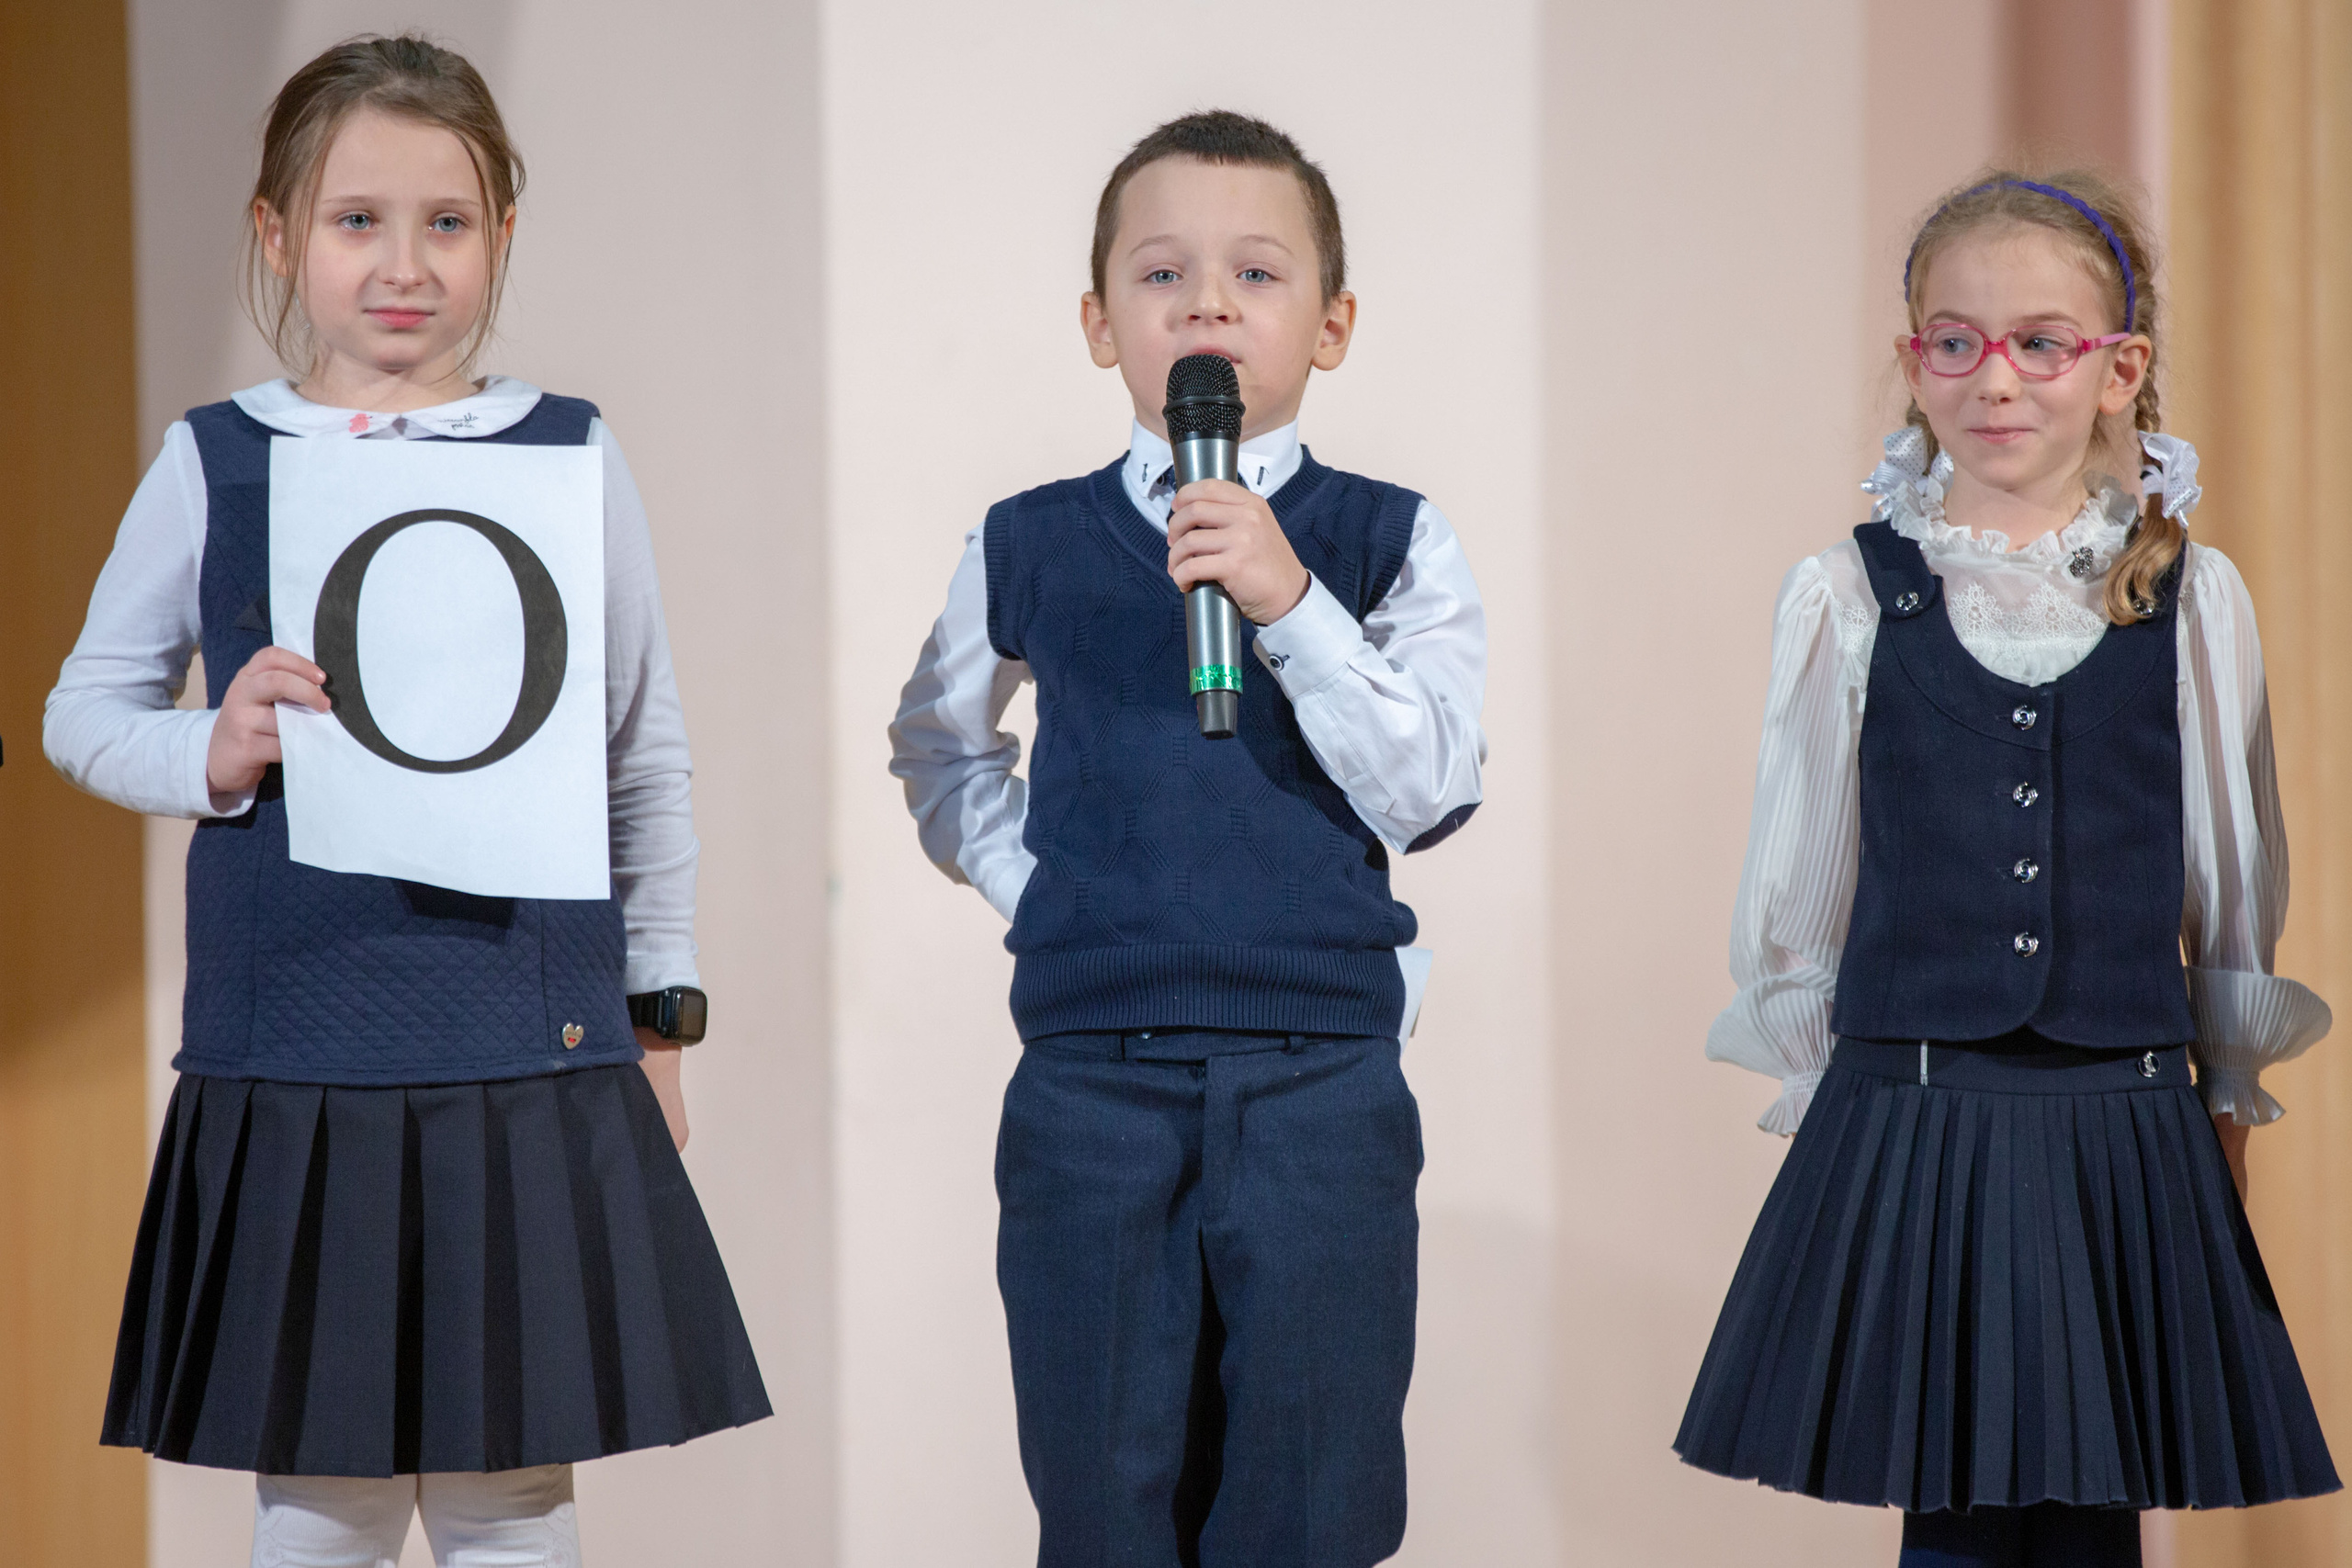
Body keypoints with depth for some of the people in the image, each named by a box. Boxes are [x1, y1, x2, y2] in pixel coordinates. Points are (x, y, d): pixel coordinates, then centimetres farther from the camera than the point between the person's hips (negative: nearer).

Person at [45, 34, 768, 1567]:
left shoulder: (573, 453, 2)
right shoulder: (213, 464, 2)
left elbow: (648, 758, 9)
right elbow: (85, 705, 10)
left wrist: (659, 1011, 9)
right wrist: (212, 755, -11)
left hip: (531, 1058, 0)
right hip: (291, 1058, 0)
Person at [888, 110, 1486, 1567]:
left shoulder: (1388, 543, 1)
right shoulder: (1031, 547, 5)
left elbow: (1429, 793, -10)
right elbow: (940, 746, 23)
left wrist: (1290, 605, -20)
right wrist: (1028, 885, 7)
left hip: (1324, 1078, -1)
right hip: (1090, 1077, 1)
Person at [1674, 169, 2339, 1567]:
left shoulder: (2195, 600, 3)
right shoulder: (1847, 599, 1)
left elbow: (2234, 878, 13)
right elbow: (1797, 886, 9)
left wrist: (2228, 1088, 17)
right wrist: (1816, 1085, 11)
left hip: (2125, 1134, 1)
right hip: (1908, 1128, -1)